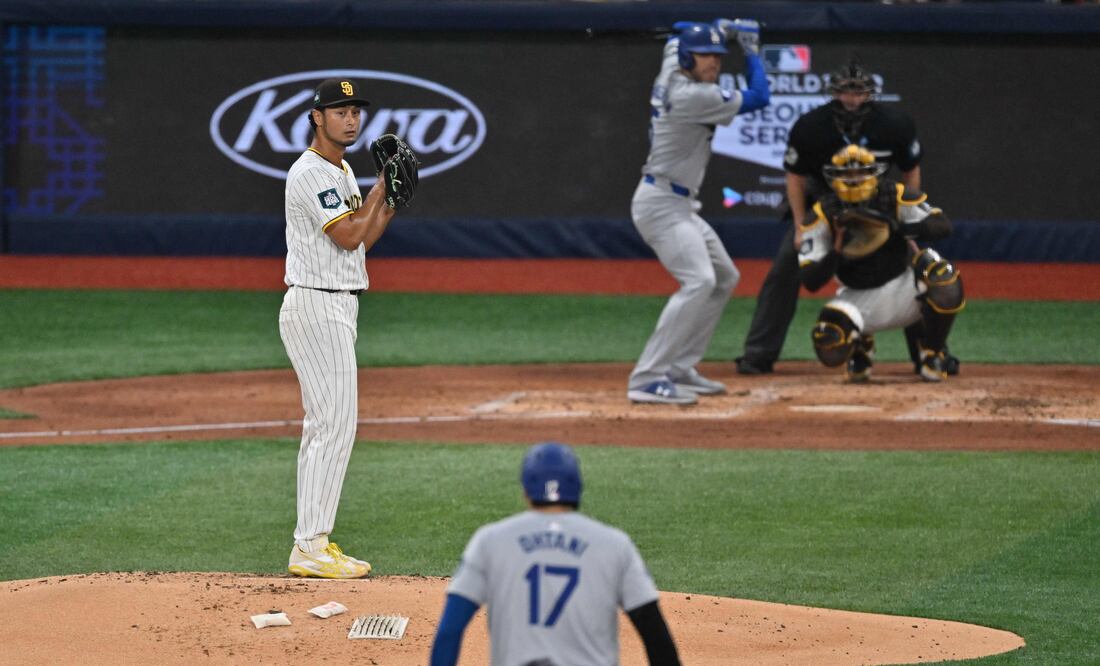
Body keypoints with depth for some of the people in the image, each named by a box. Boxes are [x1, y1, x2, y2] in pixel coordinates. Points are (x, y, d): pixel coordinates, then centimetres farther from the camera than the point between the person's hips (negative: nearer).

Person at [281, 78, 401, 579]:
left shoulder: (342, 173, 17)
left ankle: (312, 542, 14)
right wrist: (382, 185, -11)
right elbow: (349, 237, -20)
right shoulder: (311, 173, -15)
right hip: (316, 307, -11)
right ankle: (310, 548, -14)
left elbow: (363, 238, 17)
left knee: (323, 426, 11)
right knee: (335, 425, -13)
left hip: (337, 309, 11)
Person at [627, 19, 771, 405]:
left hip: (679, 206, 11)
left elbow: (678, 36, 31)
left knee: (724, 278, 18)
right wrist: (751, 49, -2)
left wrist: (724, 29, 17)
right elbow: (758, 98, -15)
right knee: (699, 281, -24)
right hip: (661, 203, -11)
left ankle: (679, 369, 16)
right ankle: (647, 380, -27)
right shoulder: (691, 95, -20)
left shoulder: (671, 72, 7)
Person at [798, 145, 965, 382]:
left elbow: (942, 225, -22)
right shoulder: (823, 215, -12)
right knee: (830, 349, -29)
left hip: (902, 288, 0)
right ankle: (860, 348, 13)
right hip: (859, 298, 0)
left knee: (944, 279, -33)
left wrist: (895, 227, -36)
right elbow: (810, 282, -17)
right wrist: (836, 251, -35)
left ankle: (931, 353, -7)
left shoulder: (895, 196, -11)